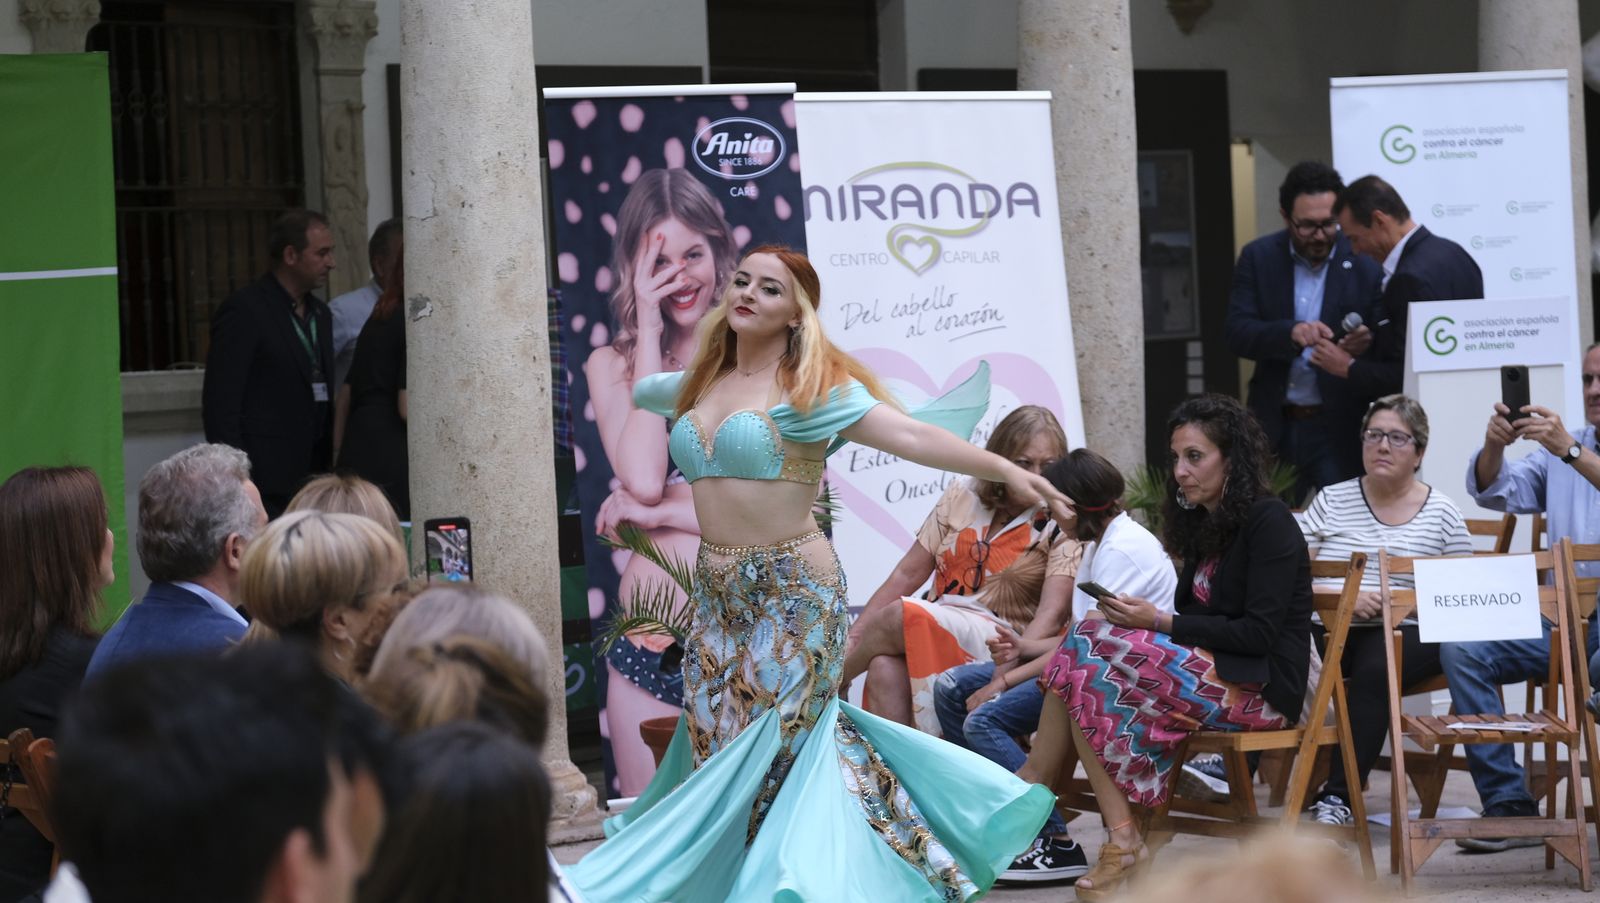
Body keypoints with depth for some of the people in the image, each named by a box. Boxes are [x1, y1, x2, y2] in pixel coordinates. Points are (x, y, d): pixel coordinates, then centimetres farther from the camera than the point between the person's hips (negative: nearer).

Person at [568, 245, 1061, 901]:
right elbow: (641, 391, 36)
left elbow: (908, 434, -21)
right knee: (720, 743, 6)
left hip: (792, 589, -6)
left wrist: (1003, 469, -28)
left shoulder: (810, 387, -9)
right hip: (718, 591, 6)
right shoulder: (701, 385, 10)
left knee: (774, 740, -5)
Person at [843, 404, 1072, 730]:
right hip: (933, 630, 4)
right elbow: (907, 575, 9)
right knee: (885, 667, -32)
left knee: (897, 616, -28)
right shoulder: (963, 498, 9)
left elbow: (1053, 614, -15)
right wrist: (854, 634, -2)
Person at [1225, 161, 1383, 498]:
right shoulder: (1258, 258, 2)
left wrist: (1366, 345, -25)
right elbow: (1237, 333, -6)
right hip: (1276, 427, 2)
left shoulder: (1365, 264, -4)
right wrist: (1290, 333, -25)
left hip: (1340, 431, -2)